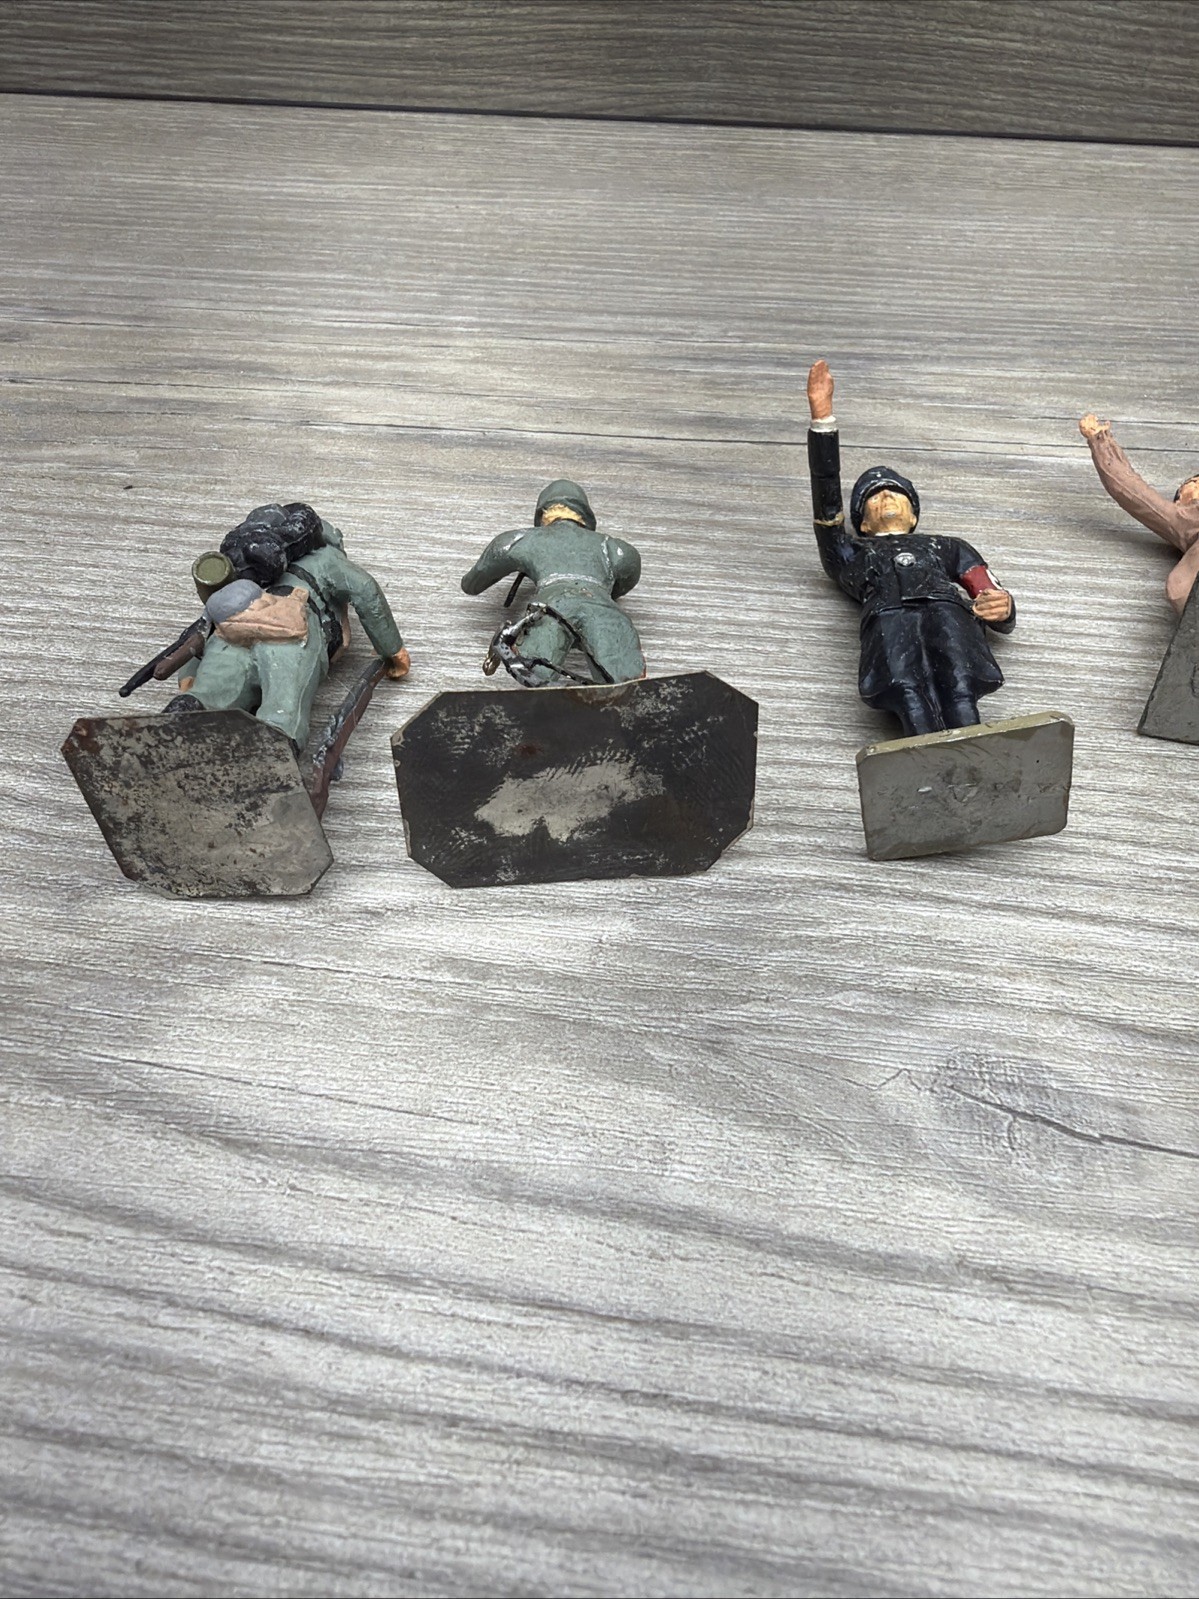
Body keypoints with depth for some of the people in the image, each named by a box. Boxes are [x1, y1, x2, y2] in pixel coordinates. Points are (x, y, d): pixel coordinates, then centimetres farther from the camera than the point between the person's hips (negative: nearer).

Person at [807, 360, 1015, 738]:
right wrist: (821, 413, 23)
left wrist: (1003, 606, 0)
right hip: (887, 614, -1)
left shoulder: (949, 547, 42)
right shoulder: (851, 552, 42)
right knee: (908, 694, -39)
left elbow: (998, 608, 27)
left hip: (949, 606, 1)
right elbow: (826, 495, 29)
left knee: (959, 694, -36)